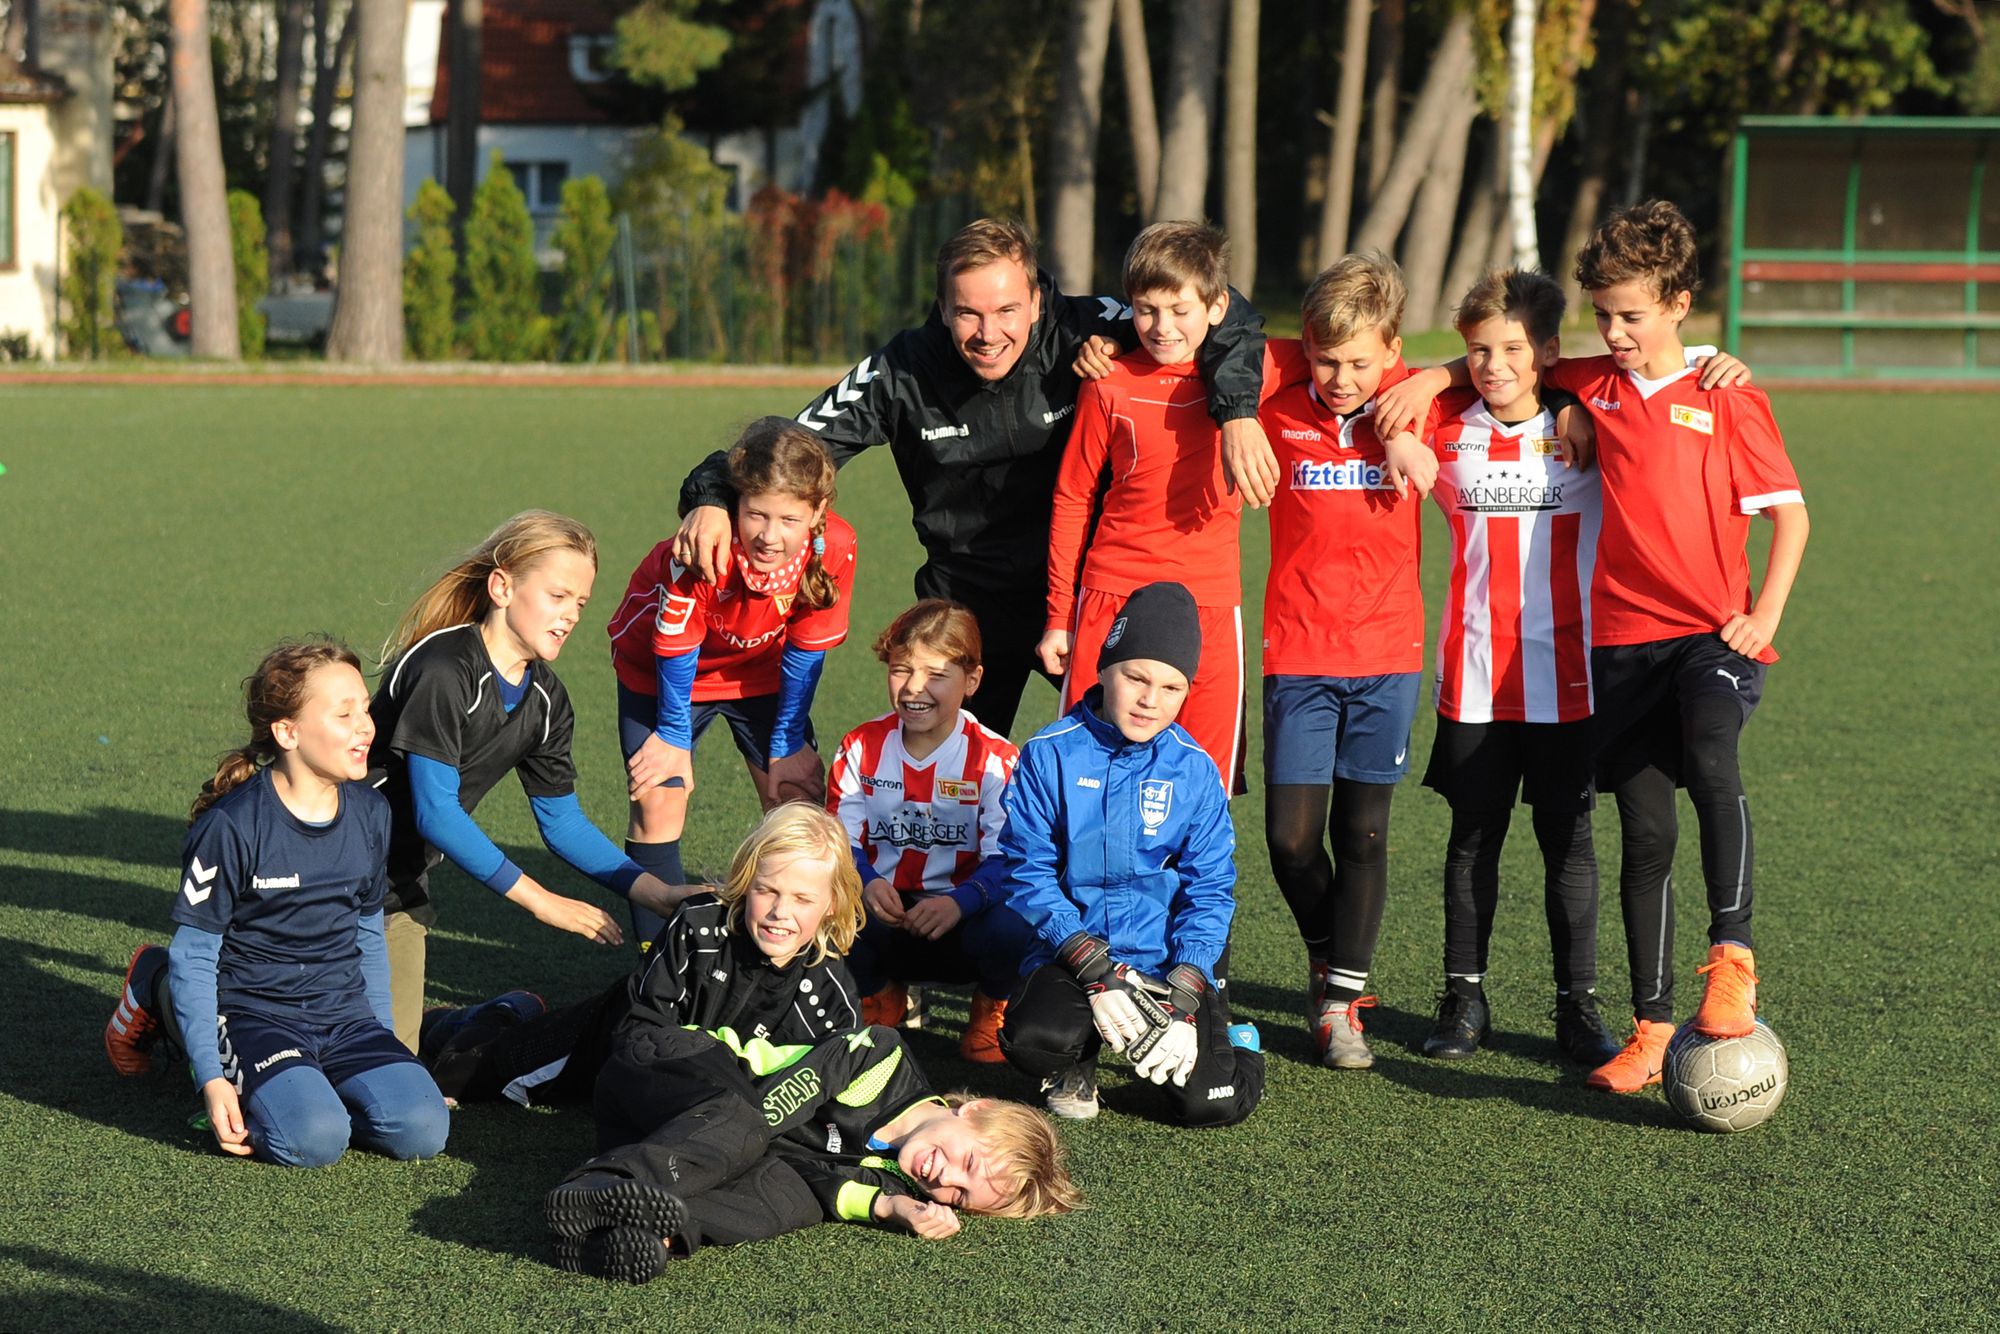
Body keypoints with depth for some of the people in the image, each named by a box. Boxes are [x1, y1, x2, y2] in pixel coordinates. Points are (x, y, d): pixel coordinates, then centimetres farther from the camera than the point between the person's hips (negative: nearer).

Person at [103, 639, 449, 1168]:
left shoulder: (369, 814, 4)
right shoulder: (231, 826, -14)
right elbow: (194, 955, -9)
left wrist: (381, 1050, 14)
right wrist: (210, 1079, -16)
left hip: (344, 1012, 5)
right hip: (253, 1010, -5)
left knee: (422, 1129, -21)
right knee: (314, 1138, -31)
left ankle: (310, 1084, 11)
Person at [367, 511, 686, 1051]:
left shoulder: (545, 700, 3)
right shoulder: (443, 668, -23)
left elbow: (563, 822, 9)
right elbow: (436, 814, -25)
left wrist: (661, 893, -3)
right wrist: (540, 900, -23)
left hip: (403, 883, 8)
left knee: (400, 1044, 1)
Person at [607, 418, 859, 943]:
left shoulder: (834, 547, -29)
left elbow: (805, 652, -15)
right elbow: (677, 650, -24)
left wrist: (787, 744, -6)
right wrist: (674, 737, -14)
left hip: (759, 667, 3)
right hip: (662, 663, -3)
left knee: (800, 797, -1)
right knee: (658, 802, -12)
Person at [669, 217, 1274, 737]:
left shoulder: (1082, 334, -17)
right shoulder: (902, 371, -14)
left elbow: (1227, 320, -14)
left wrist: (1237, 410, -31)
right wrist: (713, 497, -25)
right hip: (967, 609, 1)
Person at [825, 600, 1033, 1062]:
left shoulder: (995, 760, -7)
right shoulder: (862, 749, 3)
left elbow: (1005, 859, -14)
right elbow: (841, 840, 0)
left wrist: (961, 901, -35)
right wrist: (866, 884, -23)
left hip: (961, 919, -2)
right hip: (882, 918, 2)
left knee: (1010, 929, -36)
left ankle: (991, 1007, 6)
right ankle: (881, 996, 8)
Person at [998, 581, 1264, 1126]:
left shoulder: (1195, 771, 2)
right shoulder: (1049, 755, -3)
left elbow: (1209, 892, 1)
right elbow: (1029, 872, -5)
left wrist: (1182, 998, -13)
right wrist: (1095, 969, -16)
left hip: (1172, 963, 1)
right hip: (1073, 953, -1)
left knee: (1212, 1104, -19)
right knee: (1033, 1038, -34)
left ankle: (1226, 1041, 21)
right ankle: (1074, 1069, 6)